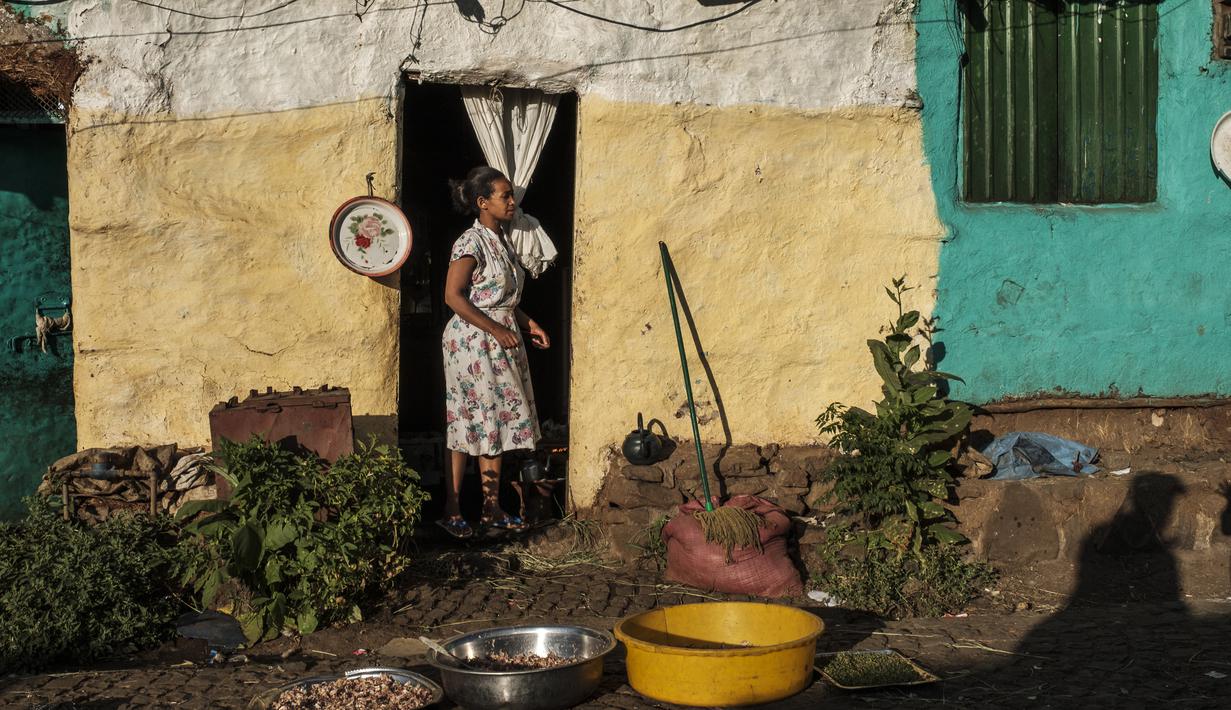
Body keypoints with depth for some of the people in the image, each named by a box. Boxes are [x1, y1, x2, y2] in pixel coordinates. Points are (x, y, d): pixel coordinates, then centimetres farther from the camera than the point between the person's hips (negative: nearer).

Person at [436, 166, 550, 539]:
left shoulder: (502, 240, 12)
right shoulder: (471, 242, -15)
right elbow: (453, 295, -20)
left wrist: (528, 324, 8)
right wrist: (497, 331, -20)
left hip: (501, 342, 8)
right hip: (473, 341, -8)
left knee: (495, 424, 11)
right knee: (467, 425, -2)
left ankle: (492, 509, 18)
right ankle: (451, 510, 7)